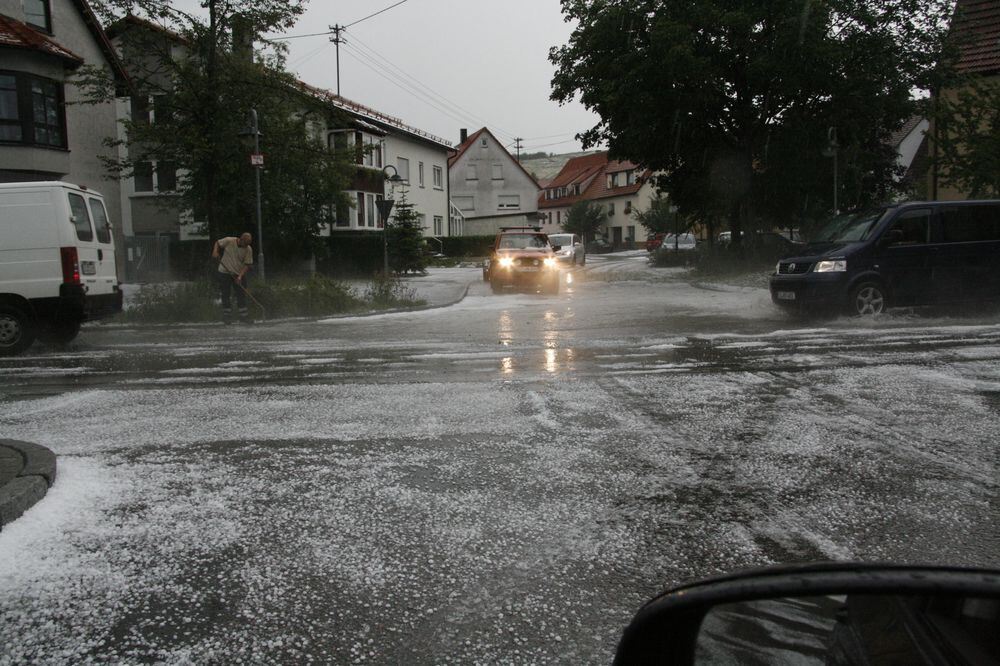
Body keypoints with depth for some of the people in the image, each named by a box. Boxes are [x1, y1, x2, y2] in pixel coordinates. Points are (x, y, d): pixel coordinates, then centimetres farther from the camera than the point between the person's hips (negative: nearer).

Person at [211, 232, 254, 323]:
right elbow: (217, 243, 5)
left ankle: (243, 315, 10)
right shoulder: (229, 241, -12)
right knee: (225, 295, 3)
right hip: (225, 272, -1)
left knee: (241, 294, 1)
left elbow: (247, 264, -8)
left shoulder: (248, 249, -8)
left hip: (238, 274, 1)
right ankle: (226, 315, 13)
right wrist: (215, 252, -14)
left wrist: (240, 276, -19)